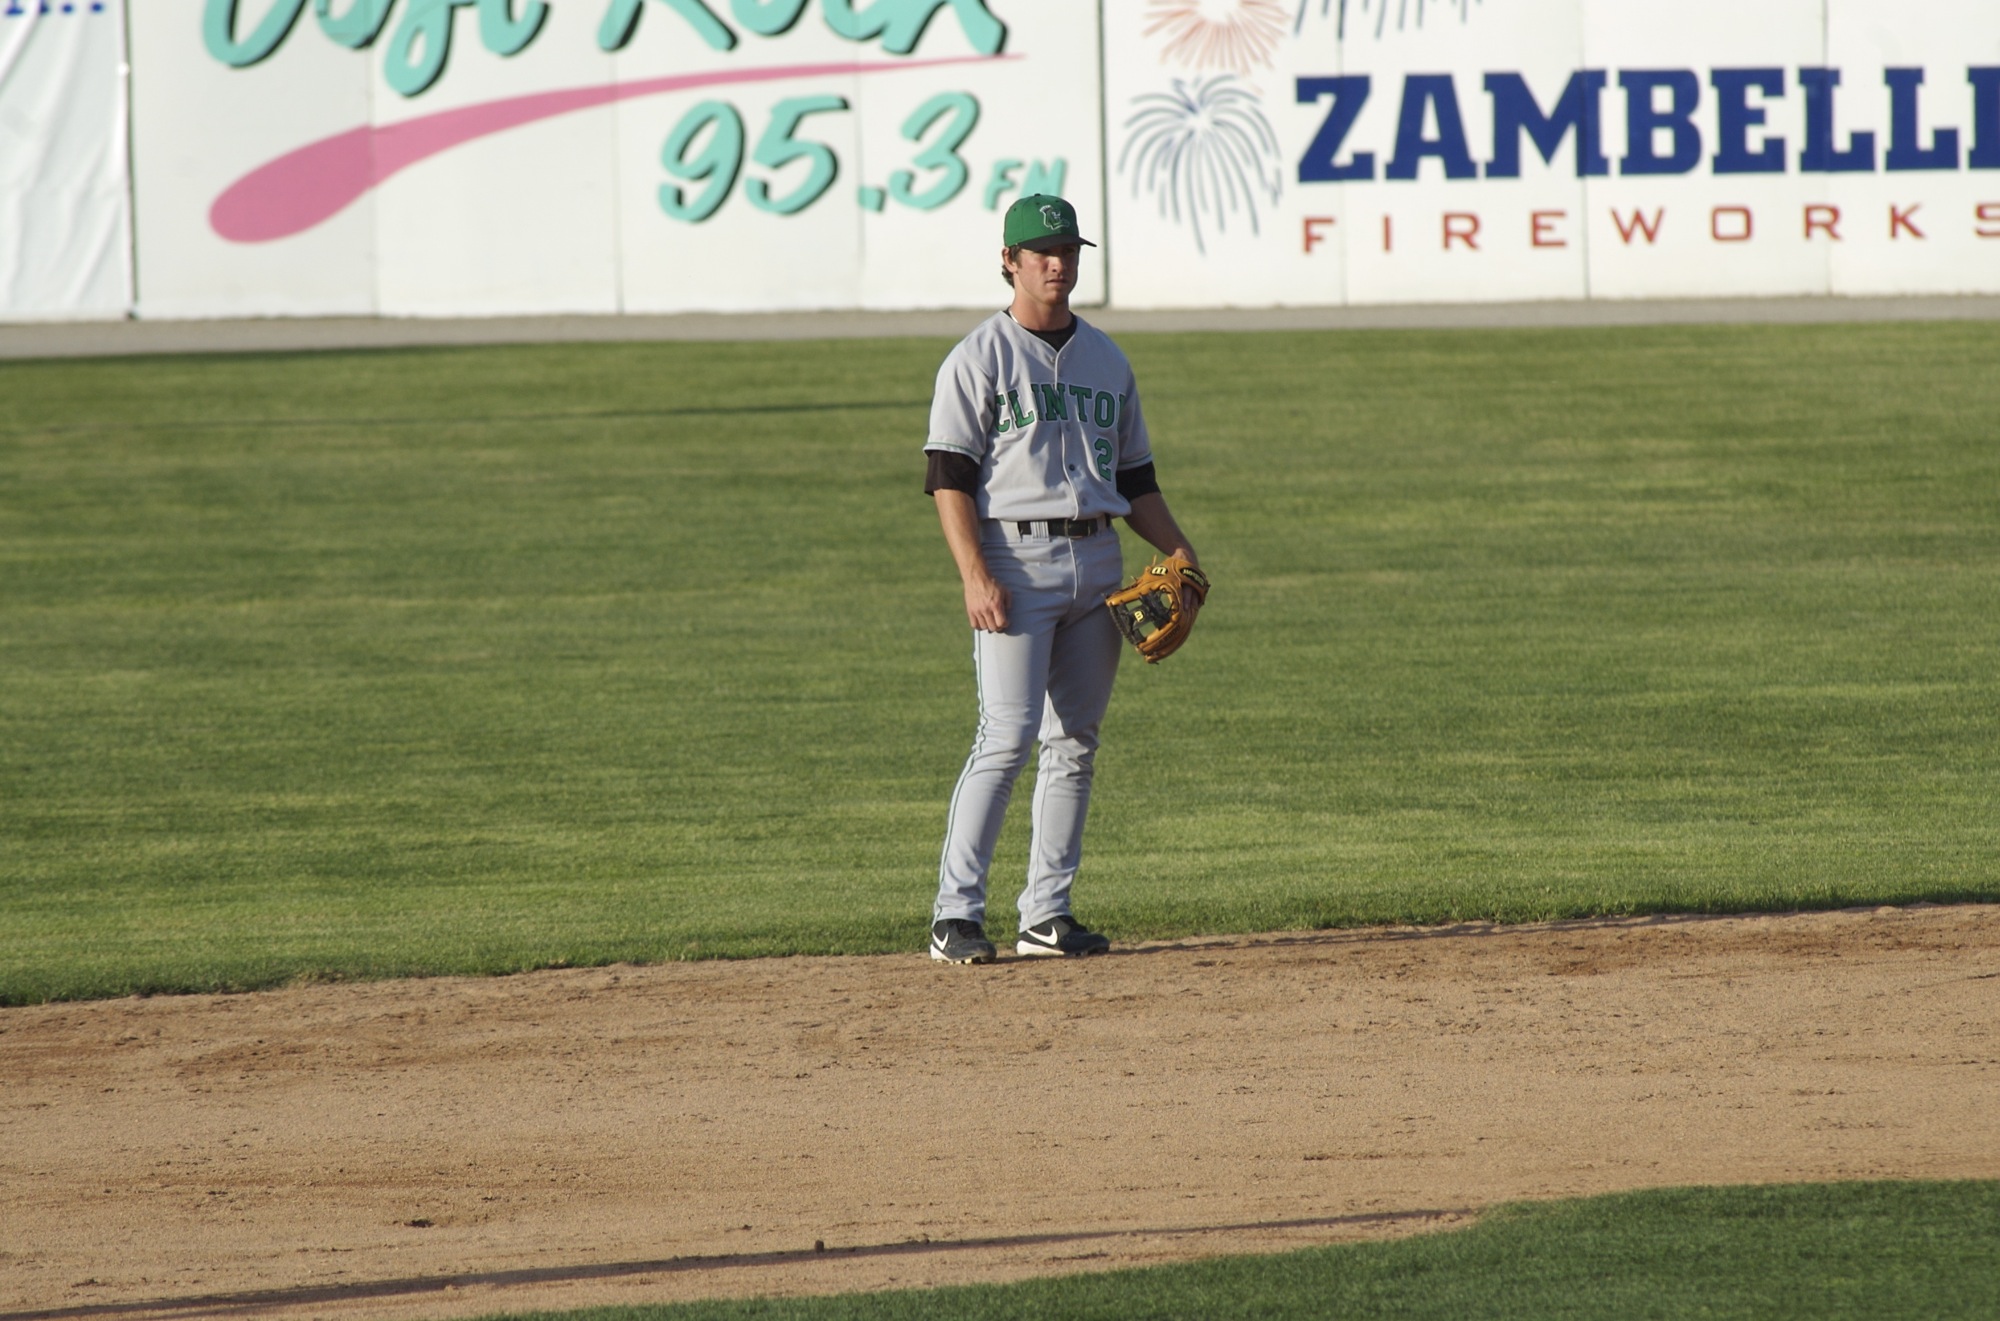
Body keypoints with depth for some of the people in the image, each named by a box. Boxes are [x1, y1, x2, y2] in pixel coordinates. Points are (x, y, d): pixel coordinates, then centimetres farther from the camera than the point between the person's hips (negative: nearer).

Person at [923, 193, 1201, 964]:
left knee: (1075, 742, 5)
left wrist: (1177, 550, 5)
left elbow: (1135, 477, 21)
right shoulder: (980, 359, -2)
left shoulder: (1106, 360, 17)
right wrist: (975, 575, -19)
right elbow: (949, 477, -8)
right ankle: (955, 915, -14)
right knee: (1007, 737, -14)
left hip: (1096, 564, 6)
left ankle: (1047, 914, 9)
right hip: (1017, 560, -6)